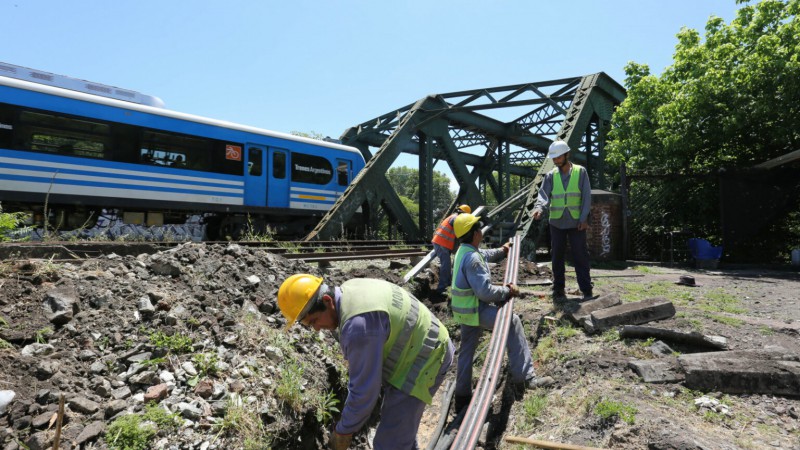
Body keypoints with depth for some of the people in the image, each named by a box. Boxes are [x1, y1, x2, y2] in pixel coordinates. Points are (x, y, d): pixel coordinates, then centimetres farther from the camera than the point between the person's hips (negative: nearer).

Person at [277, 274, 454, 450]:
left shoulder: (358, 324, -35)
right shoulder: (348, 290, -4)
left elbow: (365, 388, -25)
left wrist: (344, 429, -11)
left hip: (421, 361, -10)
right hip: (414, 350, 10)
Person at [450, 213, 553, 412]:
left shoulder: (464, 250, 8)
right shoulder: (472, 259, -25)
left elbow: (484, 255, 32)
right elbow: (485, 291, -28)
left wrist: (501, 251, 44)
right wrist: (507, 291, -15)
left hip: (466, 309, 10)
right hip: (475, 309, -10)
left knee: (466, 350, 15)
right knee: (512, 323, -10)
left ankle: (462, 396, 26)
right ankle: (524, 377, -7)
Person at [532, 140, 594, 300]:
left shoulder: (580, 172, 1)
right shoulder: (551, 175, 4)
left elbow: (586, 197, -1)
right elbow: (544, 194, -7)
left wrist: (584, 218, -9)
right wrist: (539, 208, -28)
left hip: (576, 222, -2)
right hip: (557, 222, 2)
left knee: (581, 256, 0)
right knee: (557, 256, 8)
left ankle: (587, 290, 7)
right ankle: (558, 288, 20)